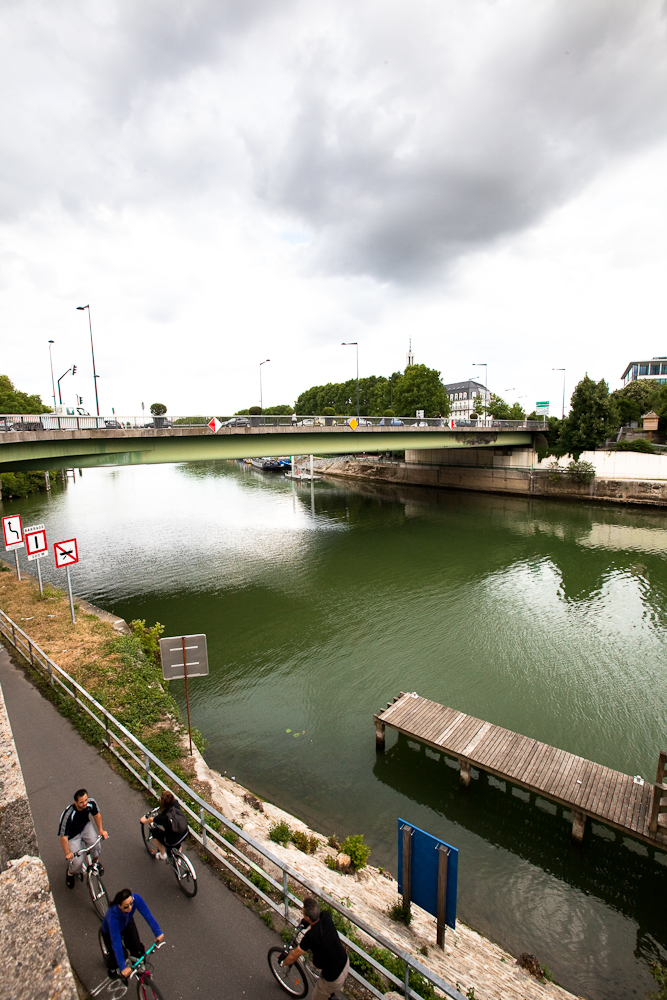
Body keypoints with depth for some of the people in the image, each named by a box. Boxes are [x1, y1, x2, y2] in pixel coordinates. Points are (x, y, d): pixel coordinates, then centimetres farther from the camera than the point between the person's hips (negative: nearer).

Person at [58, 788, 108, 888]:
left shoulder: (91, 803, -25)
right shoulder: (68, 814, -37)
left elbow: (97, 814, -5)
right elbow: (63, 836, -27)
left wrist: (101, 830, -8)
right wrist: (67, 853, -29)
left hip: (85, 826, 3)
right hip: (72, 836, -3)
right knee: (77, 863, -13)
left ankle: (95, 862, 17)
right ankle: (70, 873, 25)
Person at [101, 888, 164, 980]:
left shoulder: (136, 898, -38)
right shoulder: (113, 915, -43)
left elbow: (147, 915, -30)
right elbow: (116, 942, -37)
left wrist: (158, 933, -35)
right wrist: (123, 967, -35)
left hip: (127, 924, 2)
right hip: (110, 931, -2)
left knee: (138, 950, -4)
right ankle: (112, 968, 31)